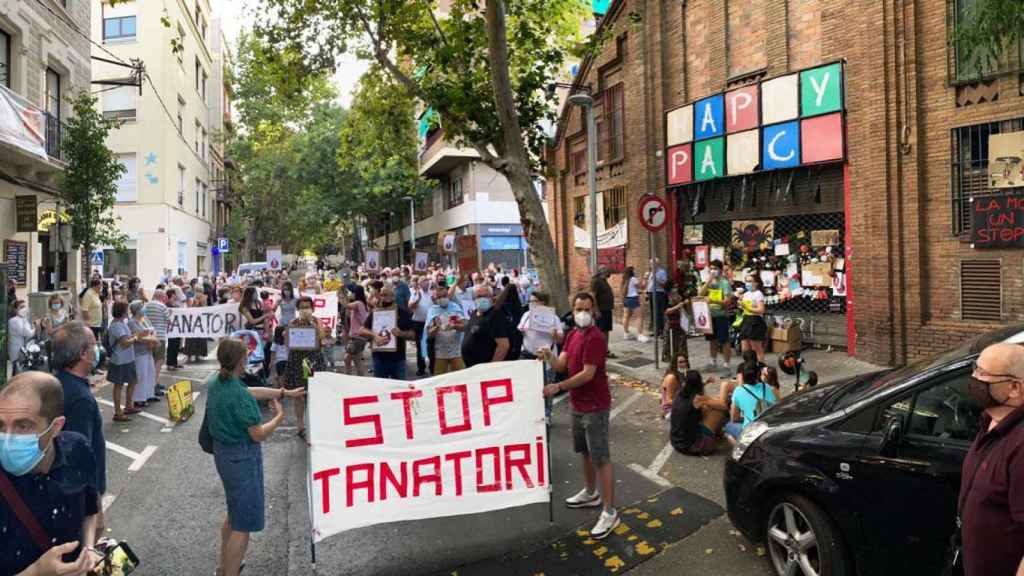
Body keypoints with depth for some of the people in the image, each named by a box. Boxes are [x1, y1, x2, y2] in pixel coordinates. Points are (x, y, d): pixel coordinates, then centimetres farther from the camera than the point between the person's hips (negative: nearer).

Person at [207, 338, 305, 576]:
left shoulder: (215, 383, -2)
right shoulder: (239, 396, -27)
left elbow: (252, 391, 10)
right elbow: (259, 435, -21)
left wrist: (285, 392, 16)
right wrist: (279, 416, -4)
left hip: (223, 452, 10)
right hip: (242, 458, -10)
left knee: (235, 512, 28)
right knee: (243, 524, 4)